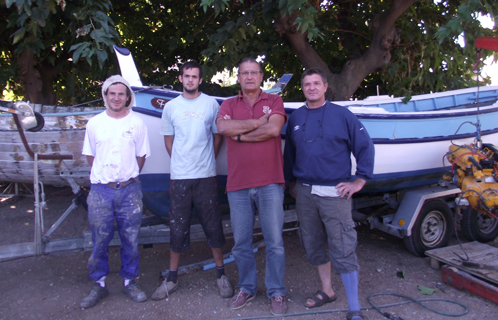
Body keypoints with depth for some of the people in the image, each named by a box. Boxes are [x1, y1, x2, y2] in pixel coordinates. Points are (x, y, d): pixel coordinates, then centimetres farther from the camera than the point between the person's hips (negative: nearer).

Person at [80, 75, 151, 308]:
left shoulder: (136, 124, 2)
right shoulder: (94, 123, 5)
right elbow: (90, 155, 13)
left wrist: (128, 177, 4)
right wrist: (104, 175, 6)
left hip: (129, 190, 0)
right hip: (100, 191, 1)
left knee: (130, 240, 8)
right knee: (99, 241, 7)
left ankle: (130, 282, 24)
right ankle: (99, 285, 23)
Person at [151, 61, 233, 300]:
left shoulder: (211, 104, 3)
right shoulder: (171, 107, 7)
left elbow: (217, 137, 10)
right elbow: (168, 140, 15)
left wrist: (206, 162, 7)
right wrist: (180, 164, 11)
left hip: (206, 176, -1)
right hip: (179, 177, 1)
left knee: (213, 226, 6)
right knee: (177, 228, 7)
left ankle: (221, 274, 23)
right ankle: (172, 278, 21)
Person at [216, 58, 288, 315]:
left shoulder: (274, 101, 8)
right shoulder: (228, 105, 12)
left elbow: (274, 129, -12)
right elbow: (223, 127, -10)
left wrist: (240, 135, -5)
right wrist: (258, 122, -8)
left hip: (269, 183, -2)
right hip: (237, 184, 2)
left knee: (274, 241, 3)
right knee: (241, 243, 10)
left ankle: (277, 292, 19)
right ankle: (246, 288, 29)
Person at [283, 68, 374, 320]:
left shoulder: (342, 115, -1)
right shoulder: (295, 118, 10)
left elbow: (365, 147, 0)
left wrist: (359, 181, -3)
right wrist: (292, 181, 20)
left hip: (335, 193, -4)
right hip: (304, 193, 5)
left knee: (343, 251, -5)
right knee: (314, 246, 14)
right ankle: (327, 291, 33)